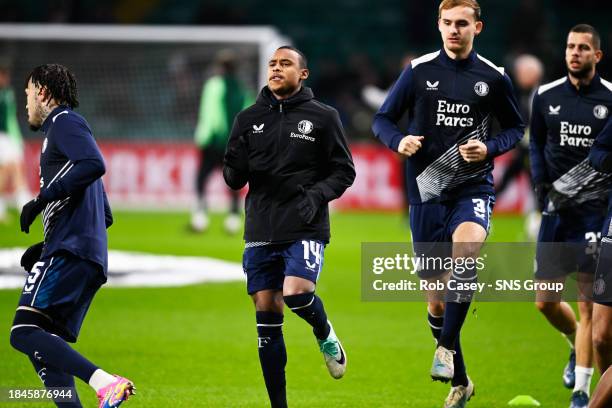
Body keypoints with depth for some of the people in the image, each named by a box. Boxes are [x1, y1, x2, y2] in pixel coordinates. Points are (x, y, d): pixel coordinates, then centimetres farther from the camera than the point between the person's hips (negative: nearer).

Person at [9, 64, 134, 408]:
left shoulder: (64, 122, 3)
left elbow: (95, 164, -19)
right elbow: (105, 217, 31)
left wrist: (42, 199, -16)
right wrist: (45, 247, 27)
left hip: (69, 252, -10)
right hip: (91, 257, 10)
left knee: (24, 332, -20)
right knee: (43, 349, 7)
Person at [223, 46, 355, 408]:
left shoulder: (323, 117, 2)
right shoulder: (249, 119, 10)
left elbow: (344, 171, 3)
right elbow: (235, 179, 9)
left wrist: (317, 195, -14)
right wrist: (235, 167, -14)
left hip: (305, 229, -3)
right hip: (261, 230, 3)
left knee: (296, 293, -25)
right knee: (267, 318, 2)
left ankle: (325, 335, 10)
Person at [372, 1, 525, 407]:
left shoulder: (494, 78, 1)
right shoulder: (418, 71, 1)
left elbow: (515, 127, 12)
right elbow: (382, 120, 6)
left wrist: (490, 148, -8)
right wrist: (399, 140, -16)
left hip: (474, 188, -1)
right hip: (426, 193, 1)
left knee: (466, 248, -35)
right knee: (436, 298, 5)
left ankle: (446, 347, -25)